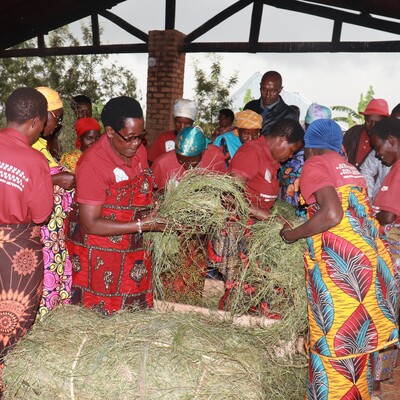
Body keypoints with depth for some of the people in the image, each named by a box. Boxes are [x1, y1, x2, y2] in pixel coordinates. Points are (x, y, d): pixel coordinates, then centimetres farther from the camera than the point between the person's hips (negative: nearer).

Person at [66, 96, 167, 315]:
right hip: (99, 256, -6)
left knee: (135, 308, 14)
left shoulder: (139, 151, -1)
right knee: (101, 311, 7)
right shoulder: (92, 163, -20)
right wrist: (141, 225, -23)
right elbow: (91, 224, -20)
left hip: (133, 248, 6)